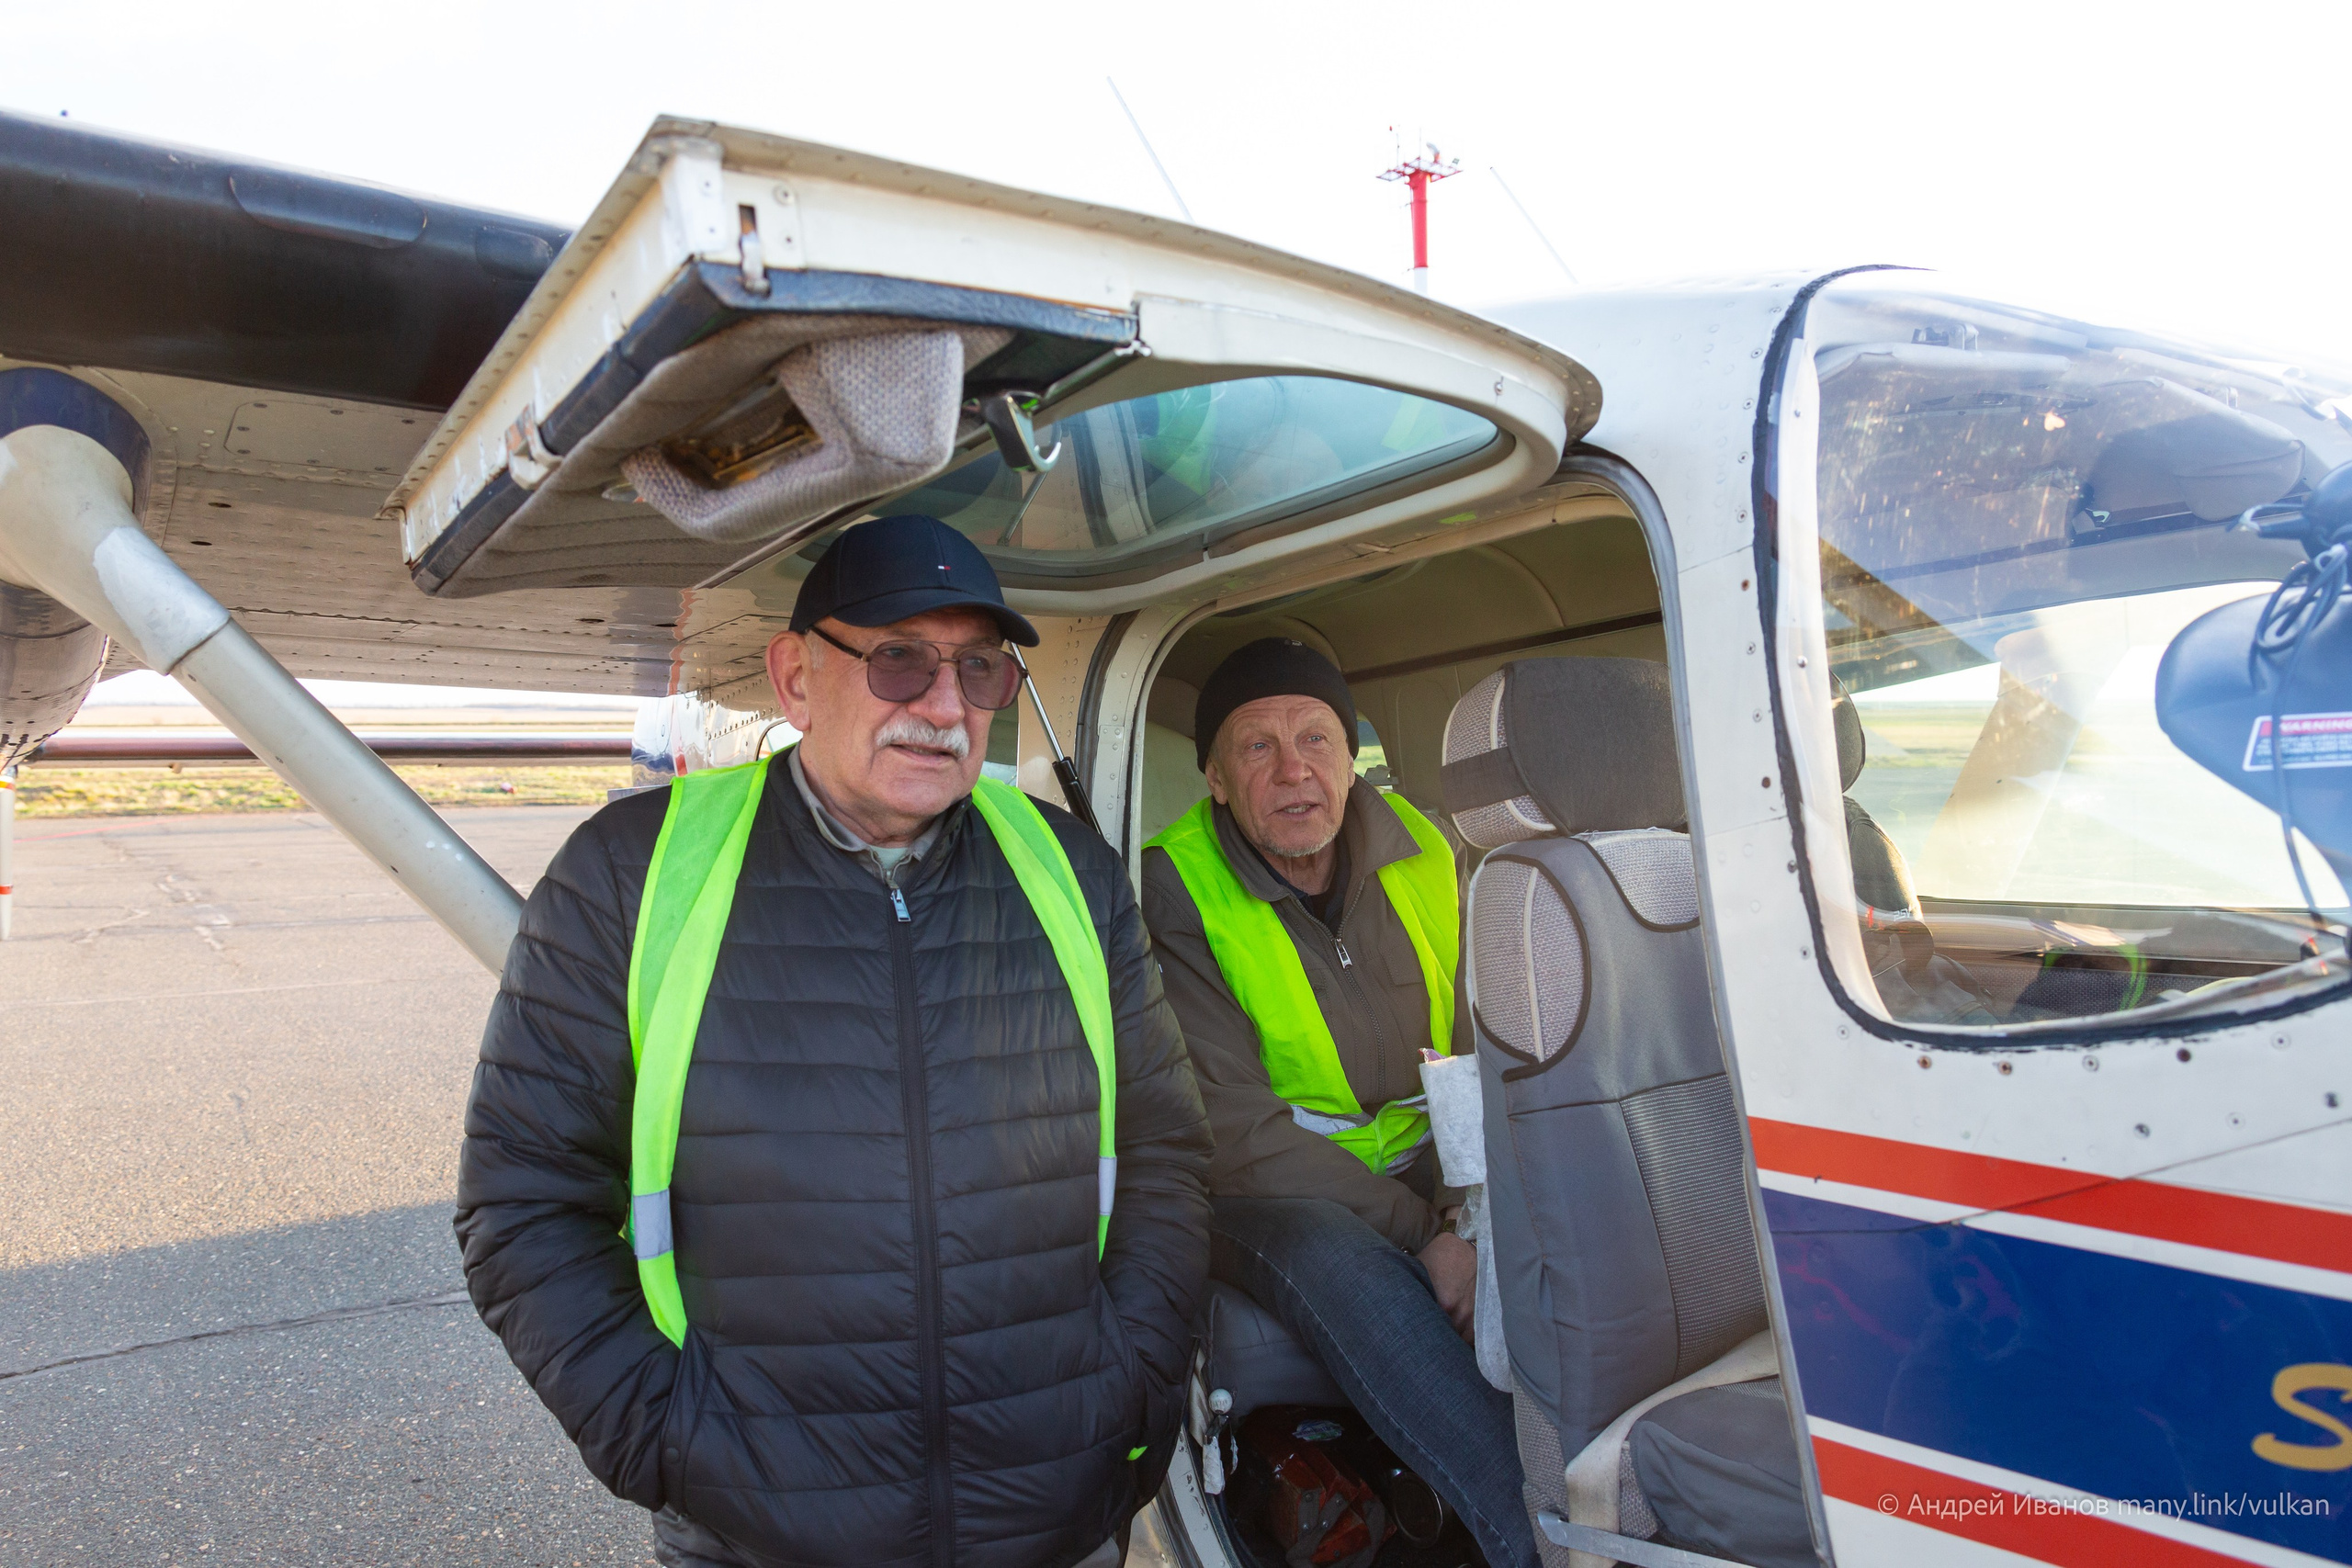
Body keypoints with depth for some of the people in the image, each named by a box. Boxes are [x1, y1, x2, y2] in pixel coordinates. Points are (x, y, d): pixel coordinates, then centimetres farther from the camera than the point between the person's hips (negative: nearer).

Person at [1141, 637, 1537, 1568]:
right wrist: (1420, 1233, -24)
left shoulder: (1418, 856, 1)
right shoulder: (1174, 894, -14)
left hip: (1425, 1172, 5)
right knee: (1342, 1265, -36)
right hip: (1264, 1200, -4)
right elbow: (1235, 1136, -18)